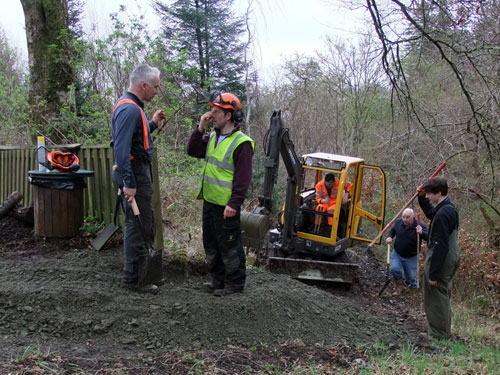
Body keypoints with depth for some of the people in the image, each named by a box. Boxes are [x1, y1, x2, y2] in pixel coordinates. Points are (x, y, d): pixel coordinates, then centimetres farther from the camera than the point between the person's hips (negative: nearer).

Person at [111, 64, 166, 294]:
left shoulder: (131, 106, 14)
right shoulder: (129, 109, -20)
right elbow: (121, 148, -27)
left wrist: (153, 124, 19)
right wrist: (129, 183, -28)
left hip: (138, 172, 11)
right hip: (135, 173, -11)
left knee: (140, 224, 19)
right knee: (138, 226, -3)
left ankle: (137, 271, 31)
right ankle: (133, 279, 6)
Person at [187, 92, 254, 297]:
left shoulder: (241, 143, -17)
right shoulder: (212, 138, 10)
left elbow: (243, 178, -19)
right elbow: (193, 151, 8)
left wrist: (234, 204, -22)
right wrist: (200, 128, -3)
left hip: (226, 206, -9)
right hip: (209, 202, 9)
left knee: (229, 245, 2)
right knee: (211, 244, 18)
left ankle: (235, 282, 17)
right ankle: (219, 279, 32)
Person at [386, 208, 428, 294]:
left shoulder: (420, 225, -18)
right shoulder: (398, 222, -7)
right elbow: (392, 230, 13)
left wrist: (422, 233, -45)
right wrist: (389, 237, -7)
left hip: (411, 257, -2)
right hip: (397, 254, 2)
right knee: (394, 269, -23)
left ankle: (410, 282, 44)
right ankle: (400, 287, 5)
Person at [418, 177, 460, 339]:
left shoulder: (442, 215, -25)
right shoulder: (450, 208, 6)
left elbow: (440, 246, -26)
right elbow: (430, 213, 28)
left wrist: (433, 274, -22)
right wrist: (422, 197, 15)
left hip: (440, 260, -10)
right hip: (451, 258, 10)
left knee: (436, 298, 3)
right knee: (443, 296, 22)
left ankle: (439, 335, 14)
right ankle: (445, 332, 36)